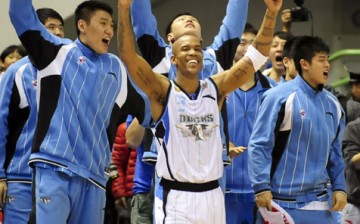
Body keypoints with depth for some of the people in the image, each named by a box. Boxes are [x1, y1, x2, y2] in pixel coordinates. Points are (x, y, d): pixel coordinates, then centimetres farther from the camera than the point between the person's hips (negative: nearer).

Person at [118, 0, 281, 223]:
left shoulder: (215, 89, 7)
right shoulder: (163, 91, -4)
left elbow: (255, 56, 3)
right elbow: (128, 55, -16)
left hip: (212, 196, 5)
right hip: (176, 198, -5)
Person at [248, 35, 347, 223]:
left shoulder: (332, 104, 10)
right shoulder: (279, 97, -10)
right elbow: (259, 145, -11)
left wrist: (339, 186, 8)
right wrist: (261, 187, -16)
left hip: (317, 204, 6)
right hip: (280, 201, -6)